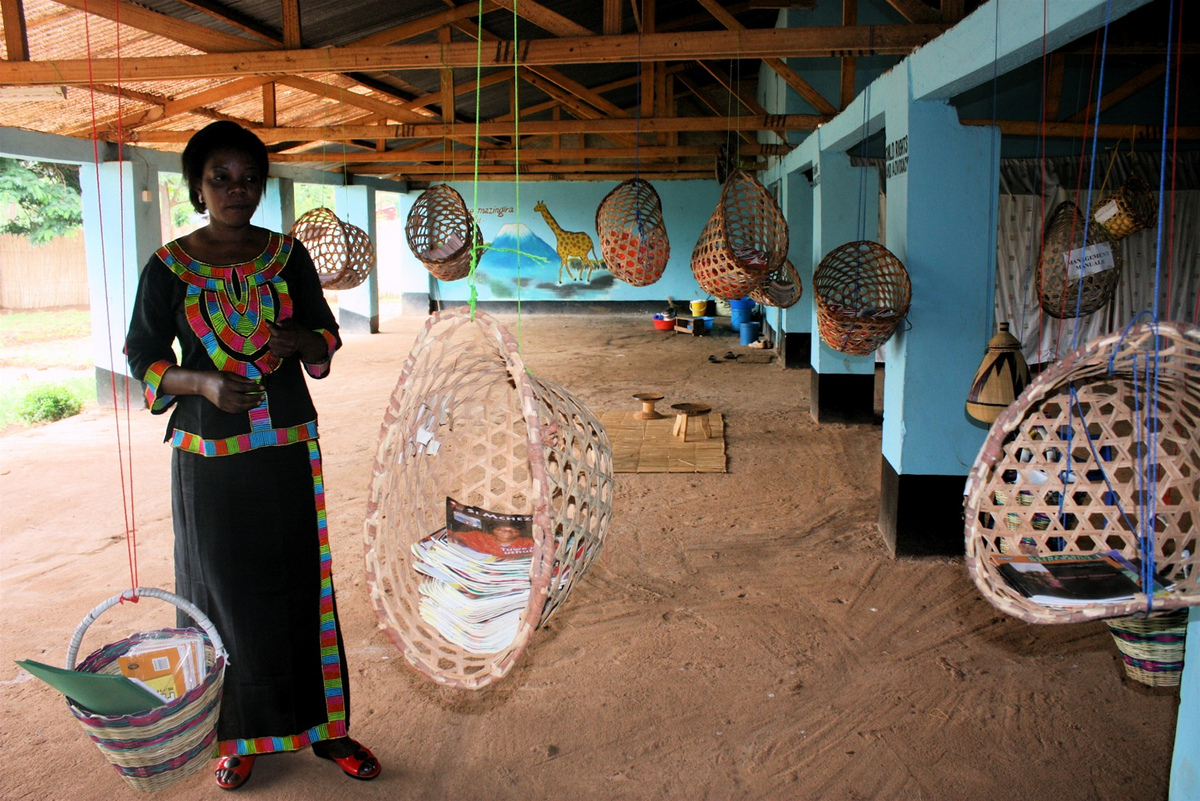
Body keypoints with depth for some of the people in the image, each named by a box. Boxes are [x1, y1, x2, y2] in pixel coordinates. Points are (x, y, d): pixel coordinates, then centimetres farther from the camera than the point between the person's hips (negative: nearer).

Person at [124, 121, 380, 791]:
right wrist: (204, 383, -16)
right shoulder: (169, 267, -1)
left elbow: (327, 337, 9)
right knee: (225, 591, 6)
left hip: (289, 450, 2)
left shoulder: (287, 255, 4)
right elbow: (144, 359, 2)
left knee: (303, 584, 6)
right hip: (210, 458, -1)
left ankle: (323, 725, 21)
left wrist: (298, 341, -14)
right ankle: (238, 735, 24)